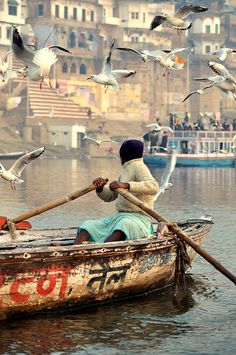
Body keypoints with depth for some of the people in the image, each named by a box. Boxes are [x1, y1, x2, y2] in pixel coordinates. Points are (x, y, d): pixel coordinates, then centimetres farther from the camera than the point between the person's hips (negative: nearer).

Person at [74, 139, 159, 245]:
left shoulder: (139, 168, -4)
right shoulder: (126, 170, 22)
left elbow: (153, 186, -24)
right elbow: (109, 196, 24)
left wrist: (126, 185, -32)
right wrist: (100, 187, 1)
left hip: (138, 218, -9)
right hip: (118, 216, 9)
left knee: (124, 225, -41)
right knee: (88, 226, -11)